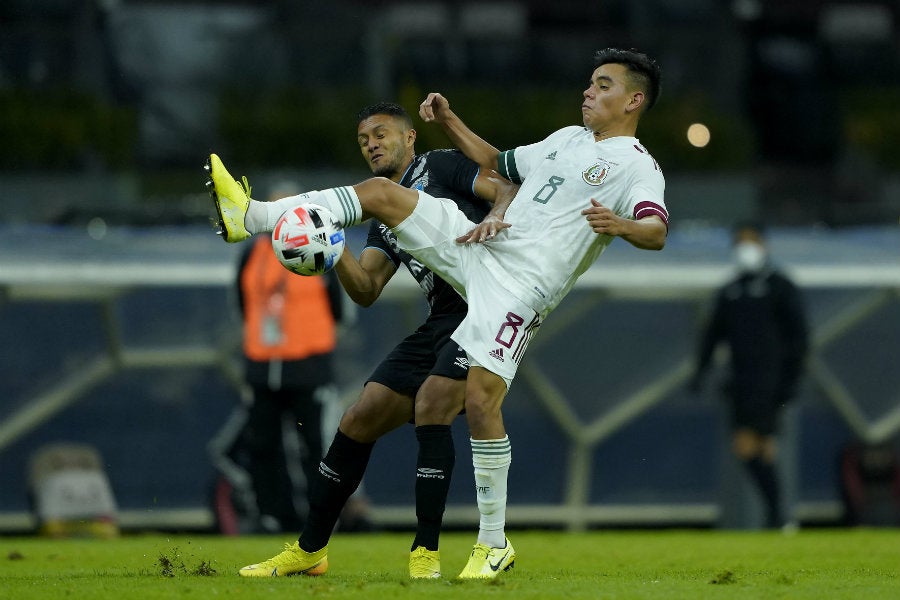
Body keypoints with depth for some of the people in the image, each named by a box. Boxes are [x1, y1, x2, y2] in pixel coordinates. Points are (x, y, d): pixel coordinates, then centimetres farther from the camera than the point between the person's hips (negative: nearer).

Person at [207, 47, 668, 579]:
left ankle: (494, 544, -6)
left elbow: (656, 232, -23)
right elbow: (498, 164, 39)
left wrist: (621, 224, -45)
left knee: (481, 399, -19)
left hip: (521, 286, -8)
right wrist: (451, 123, 27)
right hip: (479, 246, 8)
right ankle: (249, 217, 0)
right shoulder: (567, 138, 23)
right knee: (380, 192, -2)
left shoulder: (637, 167, -4)